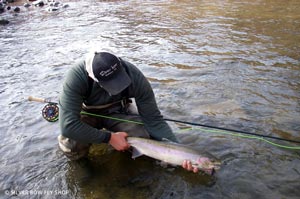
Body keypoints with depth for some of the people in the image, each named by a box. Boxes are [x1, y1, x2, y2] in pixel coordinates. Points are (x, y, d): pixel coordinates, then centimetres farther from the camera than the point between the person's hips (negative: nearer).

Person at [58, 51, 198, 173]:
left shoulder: (135, 77, -31)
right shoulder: (76, 77, -36)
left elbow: (154, 120, -25)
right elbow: (68, 125, -39)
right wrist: (109, 138, -37)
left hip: (117, 111, 1)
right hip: (87, 112, -1)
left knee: (144, 138, -25)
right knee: (73, 150, -30)